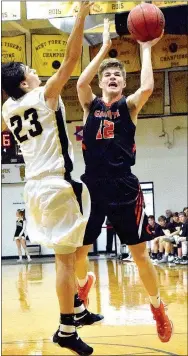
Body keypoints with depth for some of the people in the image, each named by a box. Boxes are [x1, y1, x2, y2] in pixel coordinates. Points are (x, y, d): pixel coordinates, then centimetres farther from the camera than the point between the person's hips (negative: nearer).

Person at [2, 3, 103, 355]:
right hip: (57, 185, -8)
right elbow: (71, 58, -12)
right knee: (65, 257, -5)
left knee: (66, 255, 20)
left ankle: (78, 311, 29)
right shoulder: (43, 97, -8)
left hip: (35, 186, 8)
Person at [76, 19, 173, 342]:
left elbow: (147, 87, -16)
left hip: (124, 189, -2)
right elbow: (81, 82, -14)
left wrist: (145, 49, -7)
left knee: (140, 254, 4)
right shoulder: (90, 105, 8)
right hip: (92, 188, 2)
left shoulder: (129, 106, 5)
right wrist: (104, 47, -9)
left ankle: (157, 307, 24)